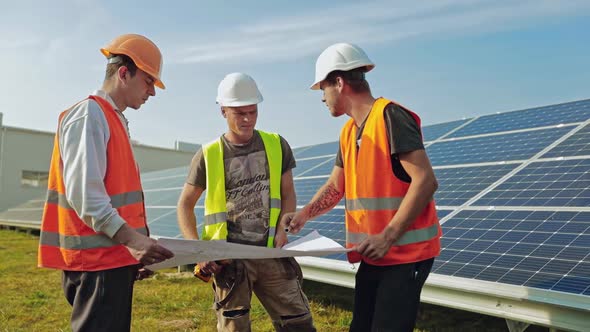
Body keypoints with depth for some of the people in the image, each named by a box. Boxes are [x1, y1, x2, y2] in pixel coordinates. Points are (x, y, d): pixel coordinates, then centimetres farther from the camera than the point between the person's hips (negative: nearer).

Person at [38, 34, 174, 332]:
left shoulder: (114, 120, 18)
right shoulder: (89, 115, -11)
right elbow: (83, 192, -21)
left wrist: (133, 250, 16)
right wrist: (130, 238, -28)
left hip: (113, 257, 10)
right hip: (98, 260, -10)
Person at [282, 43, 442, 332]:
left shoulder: (390, 117, -16)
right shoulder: (349, 132, 11)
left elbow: (425, 181, -22)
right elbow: (335, 186, 18)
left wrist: (387, 237, -25)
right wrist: (303, 215, 2)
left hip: (406, 253, -8)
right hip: (374, 255, 9)